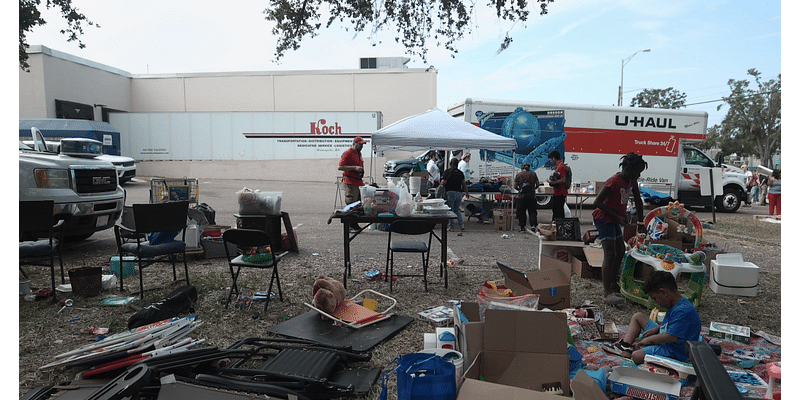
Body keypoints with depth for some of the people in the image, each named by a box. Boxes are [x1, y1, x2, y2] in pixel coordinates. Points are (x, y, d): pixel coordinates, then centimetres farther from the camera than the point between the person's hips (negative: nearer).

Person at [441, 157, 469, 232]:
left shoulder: (447, 171, -6)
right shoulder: (460, 173, 8)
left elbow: (443, 182, -12)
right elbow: (464, 183, 11)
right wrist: (466, 192, 20)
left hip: (450, 193, -5)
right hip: (459, 193, 5)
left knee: (450, 210, 4)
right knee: (457, 210, 16)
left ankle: (452, 227, 5)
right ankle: (462, 225, 4)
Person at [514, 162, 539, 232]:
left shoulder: (518, 175, 1)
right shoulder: (533, 174, 4)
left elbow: (515, 186, 2)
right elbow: (537, 185, 6)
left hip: (522, 196, -1)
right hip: (532, 195, 1)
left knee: (521, 212, 7)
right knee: (532, 211, 9)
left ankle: (522, 227, 8)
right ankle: (533, 225, -6)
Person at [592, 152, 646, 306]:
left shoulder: (632, 181, 5)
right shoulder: (613, 182, -24)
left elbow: (638, 202, 17)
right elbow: (597, 202, -27)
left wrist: (640, 222, 15)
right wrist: (617, 217, -25)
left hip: (614, 220, 10)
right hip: (604, 219, -10)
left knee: (620, 251, 17)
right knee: (610, 254, -15)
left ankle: (612, 284, 30)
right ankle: (607, 293, -16)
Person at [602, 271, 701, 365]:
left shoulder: (683, 311, -28)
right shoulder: (676, 305, 5)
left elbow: (670, 337, -30)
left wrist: (649, 339, -16)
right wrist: (656, 329, 6)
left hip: (675, 351, -11)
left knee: (636, 356, -33)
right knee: (638, 317, 17)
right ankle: (625, 346, 6)